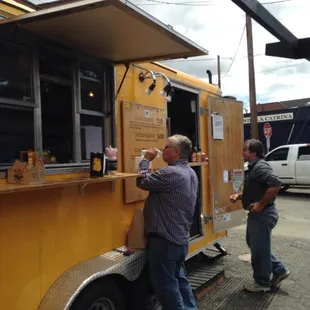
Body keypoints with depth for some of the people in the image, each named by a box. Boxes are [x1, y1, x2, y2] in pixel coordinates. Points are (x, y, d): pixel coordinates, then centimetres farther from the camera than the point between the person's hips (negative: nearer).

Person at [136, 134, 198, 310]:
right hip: (181, 237, 10)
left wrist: (146, 160, -5)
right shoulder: (190, 173, 10)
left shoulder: (171, 173, -22)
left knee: (166, 283, 3)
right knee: (179, 278, 22)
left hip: (164, 238, -10)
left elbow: (143, 182, -17)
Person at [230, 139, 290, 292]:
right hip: (257, 214, 11)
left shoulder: (261, 167, -20)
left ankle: (262, 282, 20)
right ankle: (279, 270, 32)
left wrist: (261, 204, -26)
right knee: (255, 245, 21)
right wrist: (239, 195, 7)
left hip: (263, 214, -11)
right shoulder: (254, 167, 13)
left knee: (259, 249, 3)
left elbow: (276, 185, -33)